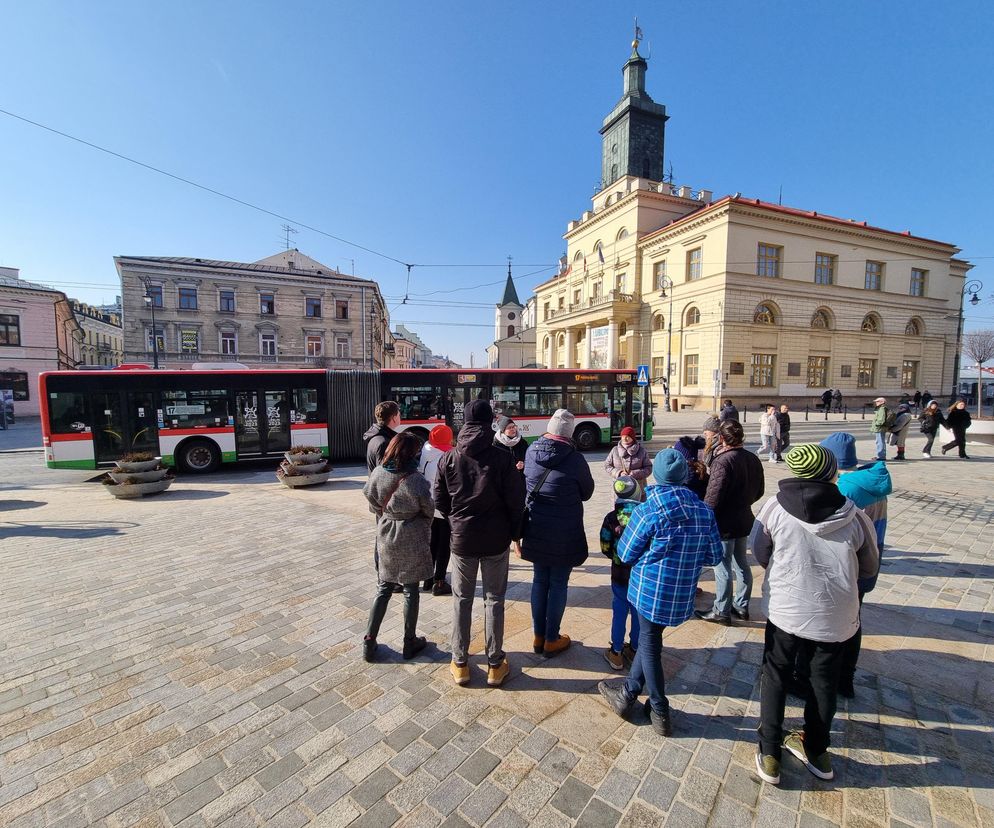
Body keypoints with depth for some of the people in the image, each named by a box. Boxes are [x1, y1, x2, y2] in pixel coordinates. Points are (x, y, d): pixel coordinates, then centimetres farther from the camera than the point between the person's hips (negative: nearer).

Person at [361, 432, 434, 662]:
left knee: (384, 588, 19)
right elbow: (429, 511, -10)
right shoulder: (415, 479, -22)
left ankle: (369, 642, 24)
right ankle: (410, 642, 26)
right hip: (412, 541, -4)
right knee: (411, 591, 12)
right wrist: (424, 531, 11)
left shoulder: (377, 473, -8)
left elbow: (374, 506, 3)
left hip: (385, 538, 4)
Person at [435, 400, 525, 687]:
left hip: (461, 539, 1)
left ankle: (460, 663, 27)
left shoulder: (449, 458, -7)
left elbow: (440, 501, 0)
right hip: (496, 540, -1)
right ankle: (495, 665, 25)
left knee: (461, 600, 16)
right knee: (494, 600, 13)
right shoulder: (503, 458, -13)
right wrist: (512, 532, 6)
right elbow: (515, 502, -10)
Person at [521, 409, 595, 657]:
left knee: (539, 580, 17)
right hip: (564, 533, -4)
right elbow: (587, 492, -2)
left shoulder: (531, 452, -5)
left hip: (535, 529, 4)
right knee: (558, 584, 10)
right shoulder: (574, 459, -17)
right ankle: (551, 640, 23)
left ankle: (538, 636, 29)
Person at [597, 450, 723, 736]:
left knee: (649, 645, 15)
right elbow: (714, 557, 4)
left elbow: (626, 555, -10)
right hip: (683, 595, 5)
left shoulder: (647, 511, -19)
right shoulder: (704, 511, -5)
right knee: (649, 639, 21)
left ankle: (660, 713, 29)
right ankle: (628, 694, 36)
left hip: (650, 592, -5)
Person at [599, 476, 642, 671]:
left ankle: (616, 652, 25)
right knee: (639, 612, 18)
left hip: (621, 574, -1)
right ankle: (634, 649, 33)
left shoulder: (612, 517, -14)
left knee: (619, 612, 13)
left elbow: (605, 548, -8)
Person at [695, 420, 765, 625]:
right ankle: (741, 606, 32)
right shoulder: (753, 459, 3)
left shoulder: (723, 461, -23)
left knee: (722, 567, 3)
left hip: (724, 523, -8)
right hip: (744, 520, 8)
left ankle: (721, 612, 15)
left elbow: (713, 497, -24)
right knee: (741, 562, 19)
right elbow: (759, 491, 13)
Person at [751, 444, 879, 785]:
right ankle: (816, 752, 41)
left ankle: (769, 755, 26)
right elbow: (870, 568, 3)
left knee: (775, 679, 18)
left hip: (785, 611, -1)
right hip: (836, 617, 1)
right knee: (824, 684, 22)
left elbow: (759, 553, -2)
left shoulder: (775, 507, -15)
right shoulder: (853, 516, -12)